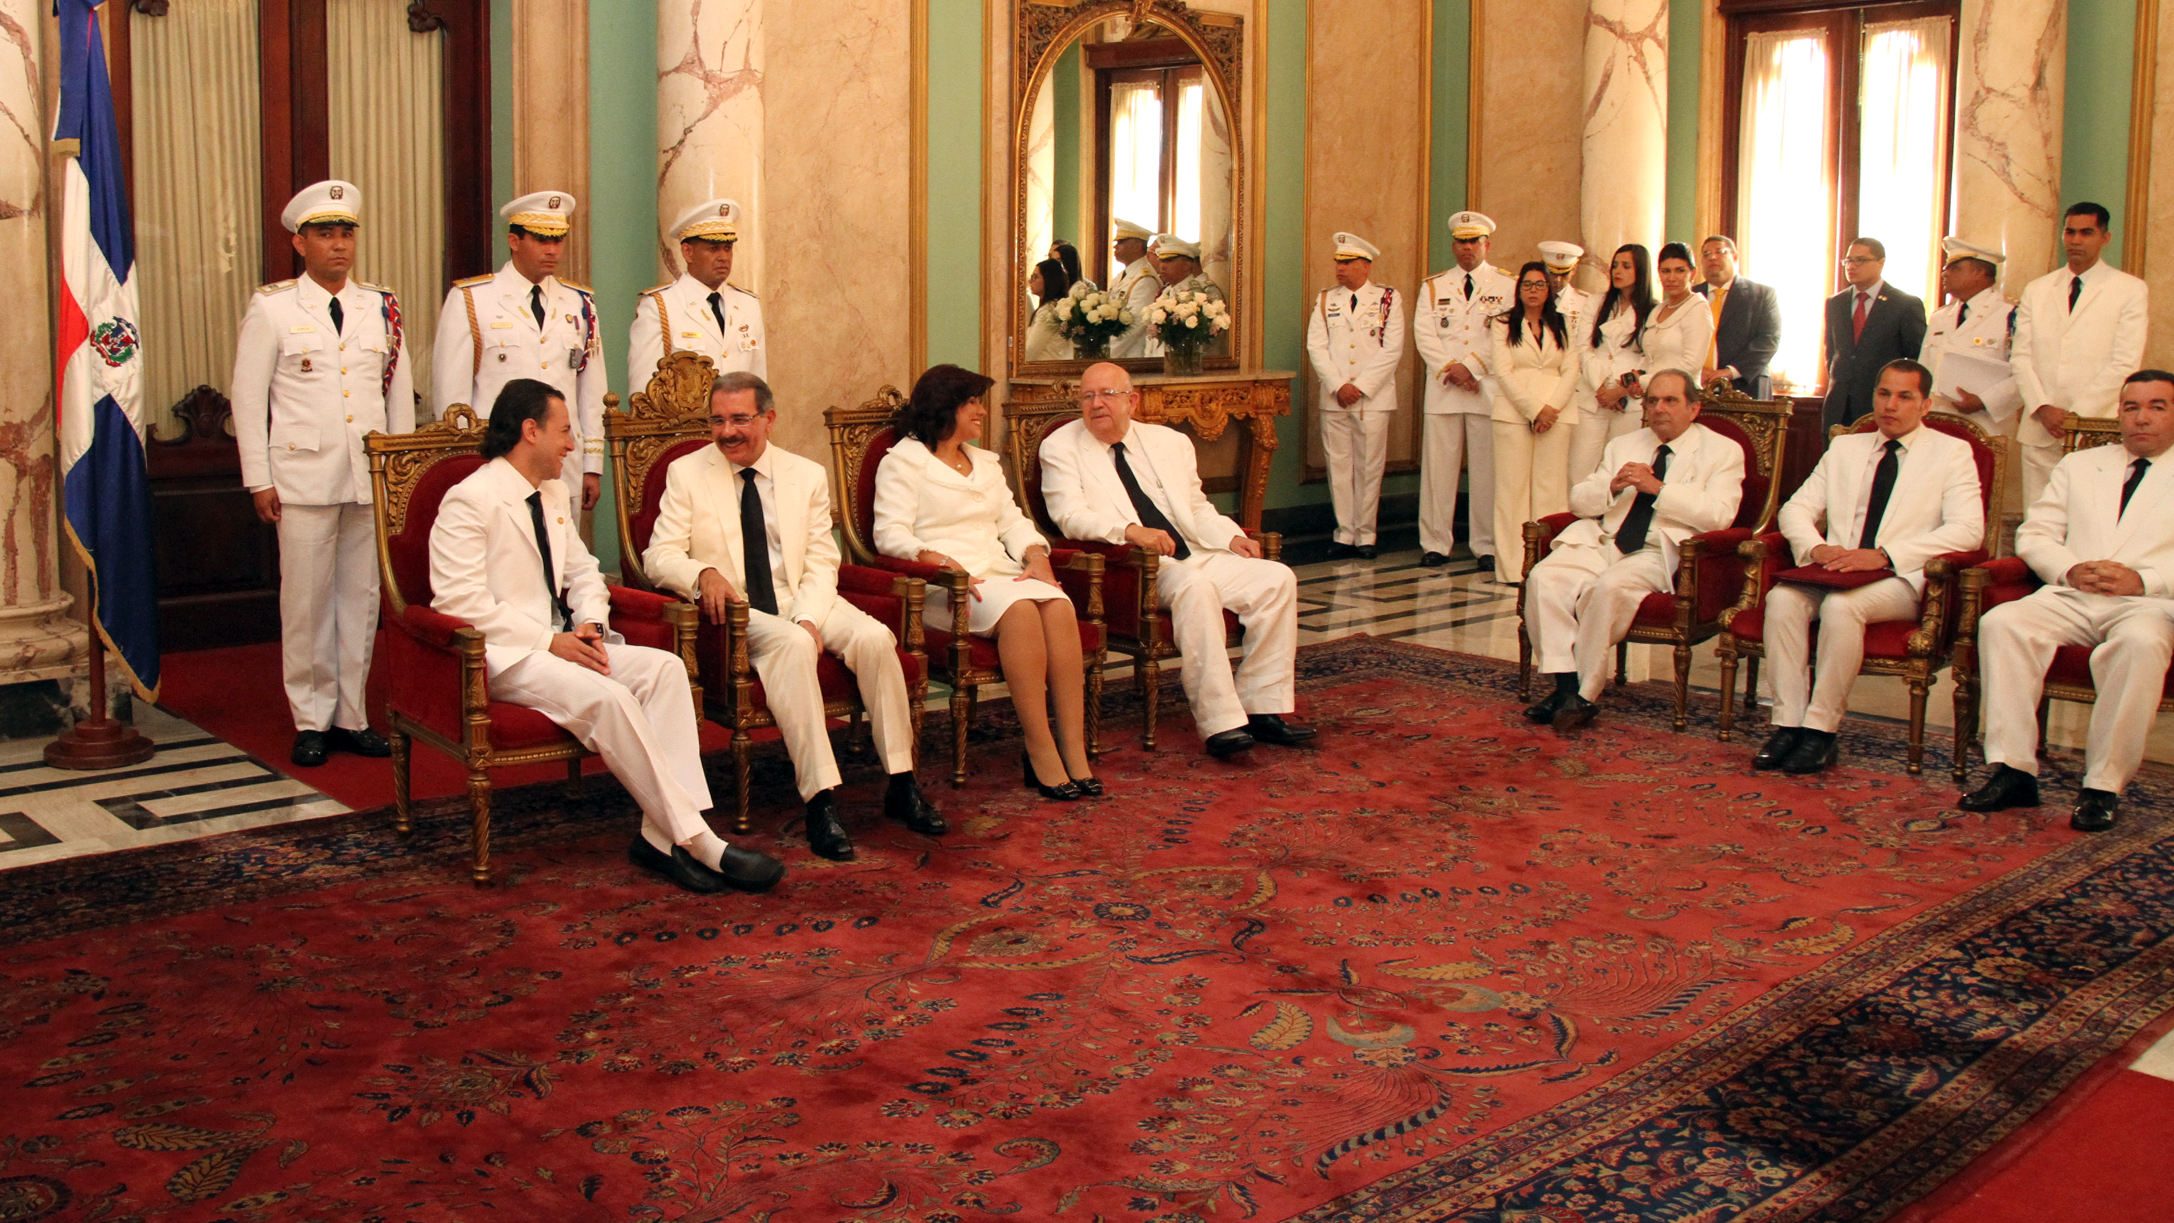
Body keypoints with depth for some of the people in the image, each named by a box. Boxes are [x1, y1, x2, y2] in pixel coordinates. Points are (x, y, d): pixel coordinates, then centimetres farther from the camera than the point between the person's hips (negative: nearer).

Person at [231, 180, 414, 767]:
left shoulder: (381, 307, 11)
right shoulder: (271, 308, 3)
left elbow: (400, 391, 14)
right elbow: (248, 396, 2)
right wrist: (259, 479, -3)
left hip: (373, 479, 3)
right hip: (304, 478, -3)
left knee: (363, 596, 6)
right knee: (307, 601, 0)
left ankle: (351, 715, 16)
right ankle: (311, 721, 11)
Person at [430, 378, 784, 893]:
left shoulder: (554, 495, 17)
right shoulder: (469, 501, -9)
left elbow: (582, 572, 24)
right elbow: (460, 602, -17)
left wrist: (589, 624, 1)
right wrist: (550, 642, -19)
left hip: (560, 643, 8)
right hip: (504, 656, -8)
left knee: (665, 667, -17)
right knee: (609, 698, -31)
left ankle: (663, 835, -25)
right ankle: (696, 843, -27)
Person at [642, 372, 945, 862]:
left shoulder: (808, 475, 10)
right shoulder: (686, 473, 4)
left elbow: (822, 562, 5)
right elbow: (659, 555, -3)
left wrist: (809, 617, -15)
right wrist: (703, 573, -26)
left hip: (802, 600, 3)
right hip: (735, 610, -3)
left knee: (874, 637, -25)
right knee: (793, 644, -35)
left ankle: (902, 783, -18)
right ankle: (821, 799, -38)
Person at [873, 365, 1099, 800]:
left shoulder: (985, 462, 29)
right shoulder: (904, 461, 7)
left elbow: (1012, 520, 21)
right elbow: (891, 535, -6)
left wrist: (1036, 557, -1)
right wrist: (945, 563, -21)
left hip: (999, 570, 6)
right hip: (942, 585, -6)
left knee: (1058, 604, -28)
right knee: (1019, 608, -35)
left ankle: (1074, 749, -33)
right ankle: (1040, 753, -35)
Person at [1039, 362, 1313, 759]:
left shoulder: (1171, 443, 19)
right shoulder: (1061, 447, 5)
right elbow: (1070, 516, -9)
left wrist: (1233, 537, 1)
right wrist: (1131, 530, -25)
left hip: (1197, 555, 6)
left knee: (1277, 578, -15)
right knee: (1196, 587, -35)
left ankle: (1261, 709, -13)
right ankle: (1220, 723, -35)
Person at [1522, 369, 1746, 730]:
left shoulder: (1723, 452, 9)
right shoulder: (1623, 445, 25)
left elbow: (1718, 514, -8)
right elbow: (1578, 501, 16)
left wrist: (1657, 487, -14)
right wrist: (1613, 486, -5)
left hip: (1662, 552, -5)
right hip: (1604, 541, 5)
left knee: (1609, 587, -35)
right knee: (1544, 578, -24)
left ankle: (1584, 695, -22)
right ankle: (1566, 685, -23)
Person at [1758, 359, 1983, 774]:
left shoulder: (1952, 453, 7)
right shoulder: (1844, 448, 21)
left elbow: (1967, 530, -8)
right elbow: (1796, 509, 16)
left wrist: (1883, 555, -19)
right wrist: (1816, 547, -9)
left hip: (1903, 579, -4)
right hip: (1837, 570, 4)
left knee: (1842, 604, -35)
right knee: (1782, 598, -28)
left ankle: (1821, 730, -27)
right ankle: (1788, 724, -27)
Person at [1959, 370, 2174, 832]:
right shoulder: (2078, 466, 25)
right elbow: (2034, 534, 16)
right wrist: (2070, 570, -4)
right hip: (2070, 597, 3)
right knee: (2000, 623, -27)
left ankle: (2104, 785, -30)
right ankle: (2014, 770, -27)